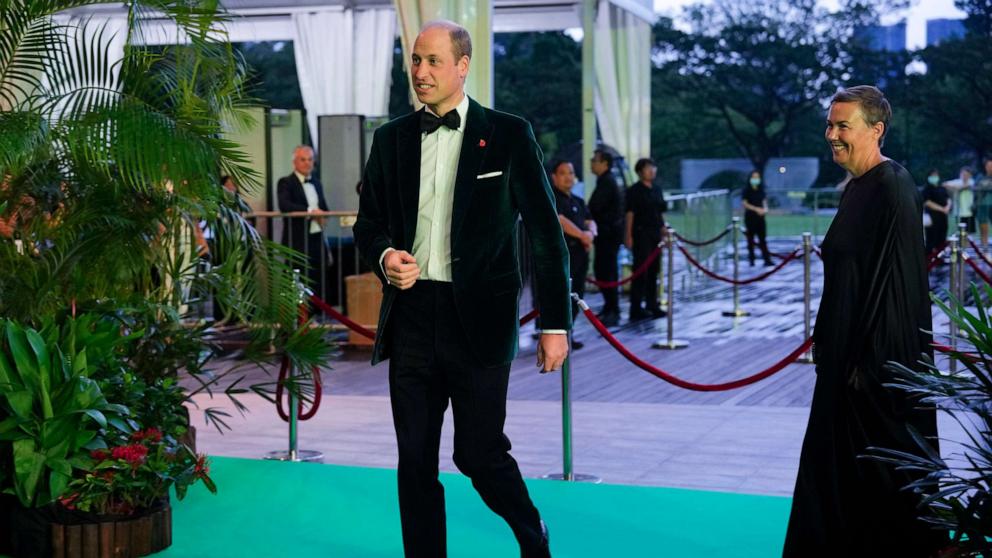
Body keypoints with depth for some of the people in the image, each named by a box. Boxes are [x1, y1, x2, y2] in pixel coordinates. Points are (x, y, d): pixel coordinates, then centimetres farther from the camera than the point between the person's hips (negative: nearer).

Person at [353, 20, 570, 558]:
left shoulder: (509, 135, 0)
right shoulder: (391, 138, 10)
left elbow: (545, 232, 1)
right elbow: (368, 222, 16)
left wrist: (555, 323, -2)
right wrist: (385, 255, -8)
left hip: (478, 317, -3)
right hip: (411, 316, 4)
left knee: (479, 453, -1)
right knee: (415, 459, 6)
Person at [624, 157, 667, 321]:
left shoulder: (657, 189, 14)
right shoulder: (635, 191, -6)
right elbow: (630, 214, -10)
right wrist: (628, 235, -16)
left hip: (655, 234, 7)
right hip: (641, 233, -7)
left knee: (653, 270, 10)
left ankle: (652, 306, 18)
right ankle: (636, 309, -3)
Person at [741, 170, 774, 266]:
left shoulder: (761, 190, 9)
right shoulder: (746, 190, -4)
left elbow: (764, 201, 13)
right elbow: (745, 203, -10)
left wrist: (765, 209, -9)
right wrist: (756, 209, -20)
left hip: (760, 217, 3)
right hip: (750, 217, -3)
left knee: (762, 239, 0)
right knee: (751, 239, 3)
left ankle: (767, 260, -5)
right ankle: (751, 259, 11)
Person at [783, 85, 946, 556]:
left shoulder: (892, 189, -17)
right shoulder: (859, 186, 11)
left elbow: (894, 279, -21)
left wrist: (866, 358, -22)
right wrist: (825, 336, 17)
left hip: (880, 354, -10)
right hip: (850, 347, 10)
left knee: (882, 460, 1)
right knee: (839, 454, 14)